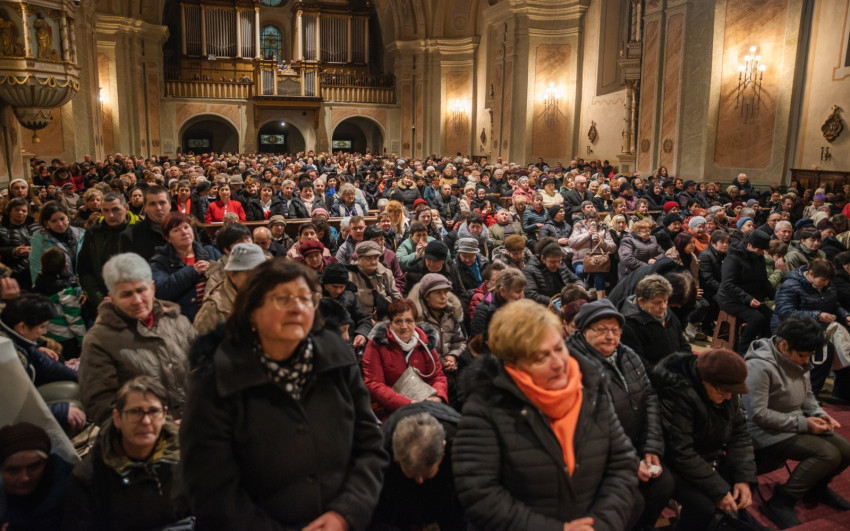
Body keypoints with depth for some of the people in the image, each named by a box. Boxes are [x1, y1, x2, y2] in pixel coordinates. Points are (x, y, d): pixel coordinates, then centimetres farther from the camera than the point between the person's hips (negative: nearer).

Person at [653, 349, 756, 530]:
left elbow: (739, 434, 2)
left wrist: (744, 478, -9)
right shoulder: (678, 396, -29)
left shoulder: (727, 392, -4)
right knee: (706, 506, -27)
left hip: (713, 459, 8)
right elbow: (681, 454, -27)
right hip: (679, 467, -7)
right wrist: (719, 491, -24)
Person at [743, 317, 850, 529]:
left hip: (795, 425, 9)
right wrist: (802, 423, -21)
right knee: (828, 454, -22)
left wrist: (820, 415, -2)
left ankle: (816, 487, 28)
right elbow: (758, 414, -26)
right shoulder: (760, 365, -25)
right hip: (767, 432, -9)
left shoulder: (797, 361, 1)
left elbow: (807, 396, 18)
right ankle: (780, 503, -12)